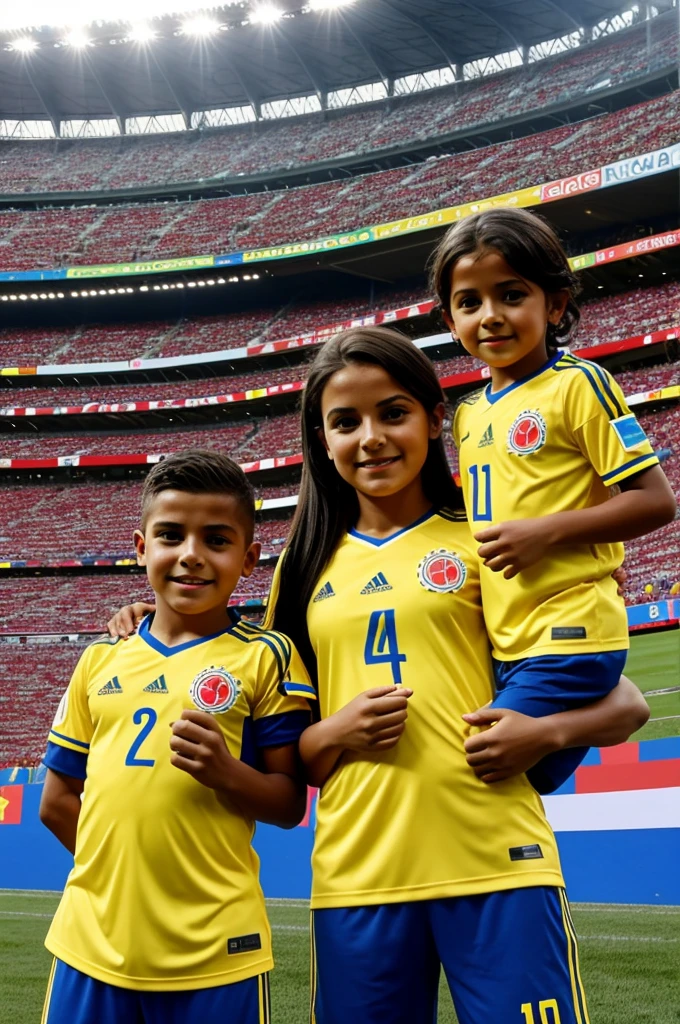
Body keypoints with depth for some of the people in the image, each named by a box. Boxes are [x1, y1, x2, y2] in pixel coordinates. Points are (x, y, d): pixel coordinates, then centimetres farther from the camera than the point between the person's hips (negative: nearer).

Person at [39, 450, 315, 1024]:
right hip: (93, 939, 4)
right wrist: (118, 867, 5)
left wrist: (227, 773, -18)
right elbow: (58, 802, 14)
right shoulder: (101, 659, 8)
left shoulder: (266, 657, -2)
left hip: (213, 951, -3)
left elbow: (289, 804, -2)